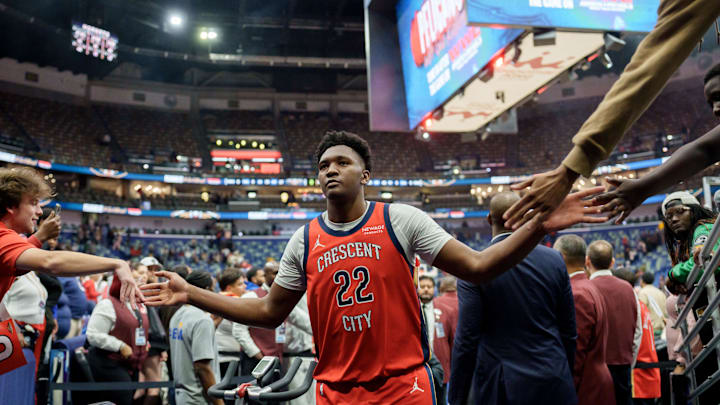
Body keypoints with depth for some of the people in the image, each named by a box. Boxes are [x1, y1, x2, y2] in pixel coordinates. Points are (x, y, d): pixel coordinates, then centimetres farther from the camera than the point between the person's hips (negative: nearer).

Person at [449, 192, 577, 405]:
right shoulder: (554, 260, 0)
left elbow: (467, 339, -12)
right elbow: (569, 332, 5)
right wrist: (566, 378, 17)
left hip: (500, 387, -3)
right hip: (553, 386, 3)